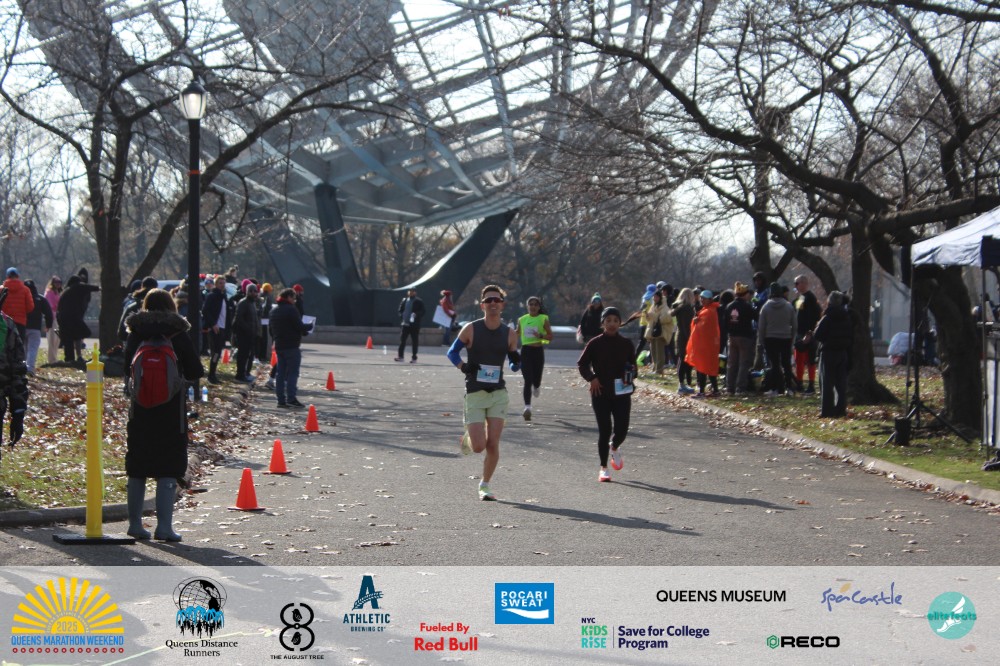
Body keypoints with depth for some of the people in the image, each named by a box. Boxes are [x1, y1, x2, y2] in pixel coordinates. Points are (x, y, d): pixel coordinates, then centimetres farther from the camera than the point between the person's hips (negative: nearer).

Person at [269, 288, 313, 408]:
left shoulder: (274, 310, 13)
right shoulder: (291, 309, -13)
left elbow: (271, 328, 19)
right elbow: (300, 327, -15)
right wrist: (310, 326, 2)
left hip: (279, 346, 8)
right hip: (292, 346, -8)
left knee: (280, 373, 8)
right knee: (292, 373, -6)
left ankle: (281, 400, 8)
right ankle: (291, 399, -12)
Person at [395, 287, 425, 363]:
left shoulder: (418, 302, -2)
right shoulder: (404, 301, 10)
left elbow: (422, 312, -4)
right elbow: (400, 310, 16)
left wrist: (416, 315, -20)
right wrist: (401, 317, 2)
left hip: (414, 325, -4)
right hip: (405, 324, 4)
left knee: (415, 341, 1)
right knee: (402, 340, 3)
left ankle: (414, 357, 7)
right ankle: (400, 356, 9)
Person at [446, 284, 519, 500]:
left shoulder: (509, 334, 4)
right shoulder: (471, 329, -4)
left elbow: (514, 365, 13)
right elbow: (452, 351, 6)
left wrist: (517, 362, -11)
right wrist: (463, 366, -13)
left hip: (498, 393, 2)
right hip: (475, 393, -2)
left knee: (493, 444, -5)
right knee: (479, 446, -8)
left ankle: (485, 485, 11)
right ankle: (466, 439, 28)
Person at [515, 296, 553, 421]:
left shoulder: (543, 319, 1)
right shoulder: (522, 320, 7)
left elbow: (550, 336, -1)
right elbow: (517, 334, 21)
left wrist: (540, 335, -18)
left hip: (538, 351, -1)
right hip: (525, 351, 1)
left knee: (536, 381, 4)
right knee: (527, 380, -11)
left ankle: (536, 386, 43)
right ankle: (527, 407, -15)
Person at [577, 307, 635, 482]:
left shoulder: (626, 344, 5)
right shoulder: (595, 343, -1)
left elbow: (633, 364, 16)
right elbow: (581, 364, 3)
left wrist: (629, 377, -4)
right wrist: (592, 378, -11)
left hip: (622, 393, 2)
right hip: (601, 393, -2)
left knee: (621, 430, -3)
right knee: (604, 430, -3)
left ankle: (614, 448, 33)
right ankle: (603, 468, 9)